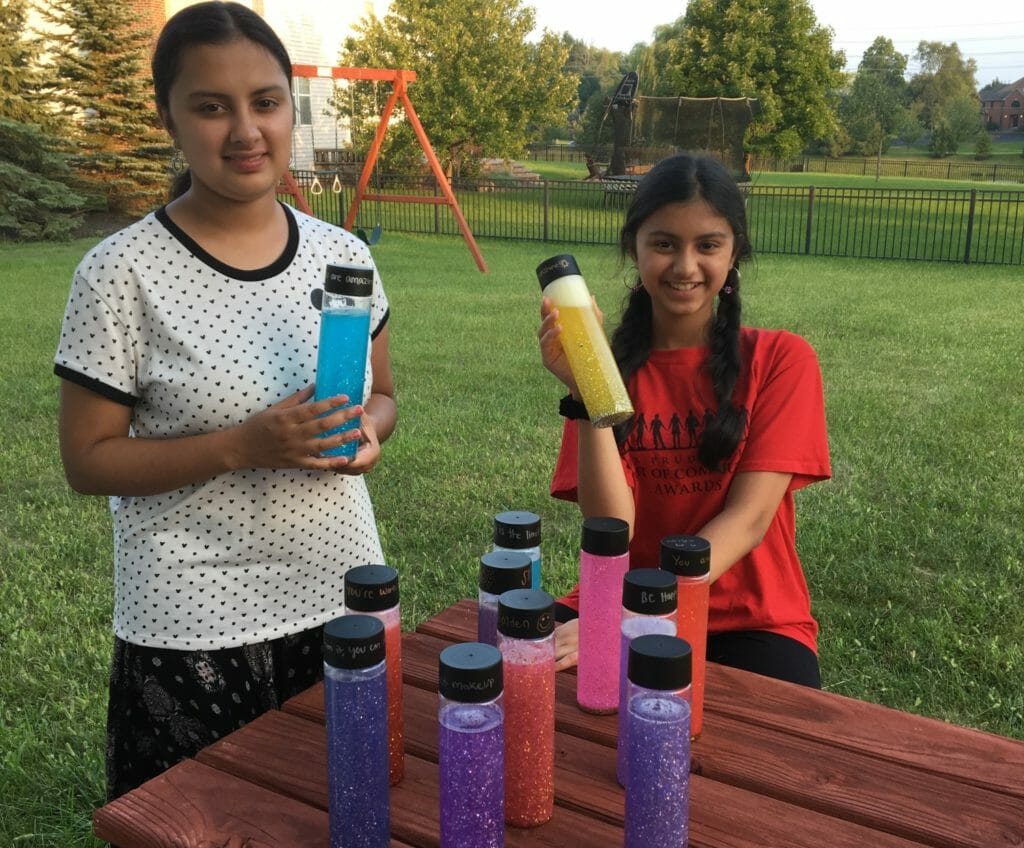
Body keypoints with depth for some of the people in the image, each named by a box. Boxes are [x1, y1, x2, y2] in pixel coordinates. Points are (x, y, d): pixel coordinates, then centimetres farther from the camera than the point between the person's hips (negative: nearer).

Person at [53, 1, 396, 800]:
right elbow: (88, 461, -9)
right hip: (194, 627, -3)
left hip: (343, 598, 4)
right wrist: (243, 444, -23)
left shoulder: (343, 255, 0)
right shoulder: (123, 274, -12)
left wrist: (367, 431, -11)